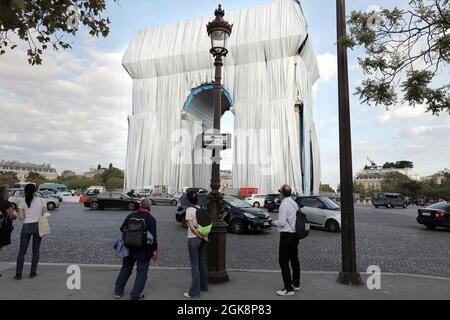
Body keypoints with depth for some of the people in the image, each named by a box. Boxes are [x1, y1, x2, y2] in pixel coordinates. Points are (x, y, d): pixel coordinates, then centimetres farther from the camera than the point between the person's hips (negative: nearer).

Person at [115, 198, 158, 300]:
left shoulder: (131, 216, -1)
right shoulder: (151, 219, -15)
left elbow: (122, 229, 7)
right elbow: (153, 236, -16)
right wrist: (154, 249, -8)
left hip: (129, 248, 5)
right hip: (144, 251, -5)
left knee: (125, 269, 21)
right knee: (142, 272, 8)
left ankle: (118, 291, 30)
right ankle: (135, 295, 12)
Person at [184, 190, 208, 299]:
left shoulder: (189, 210, -14)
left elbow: (192, 227, -17)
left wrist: (202, 237, -12)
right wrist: (204, 236, 0)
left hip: (193, 239, -6)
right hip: (202, 239, 6)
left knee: (195, 265, 0)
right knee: (202, 263, 18)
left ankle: (195, 292, 7)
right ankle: (203, 286, 31)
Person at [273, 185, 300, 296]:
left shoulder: (284, 204, -18)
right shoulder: (295, 203, 11)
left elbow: (282, 223, -21)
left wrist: (275, 222, -2)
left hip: (286, 236, -10)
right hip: (295, 234, 10)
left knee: (284, 261, -4)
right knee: (294, 259, 18)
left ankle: (289, 288, -1)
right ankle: (296, 284, 31)